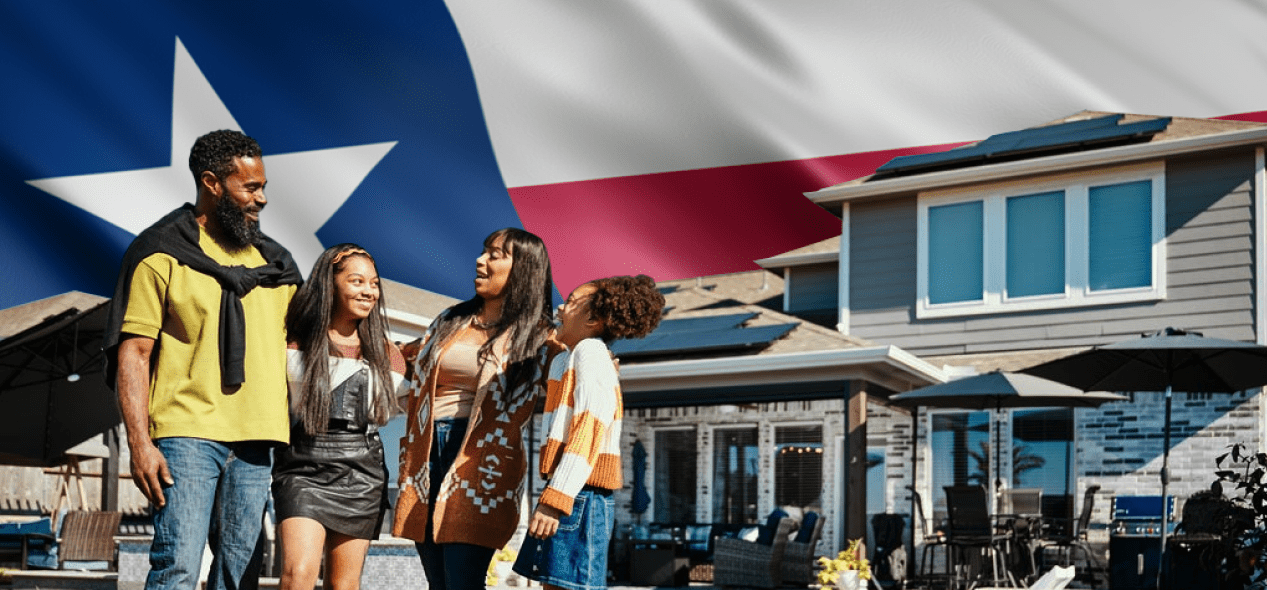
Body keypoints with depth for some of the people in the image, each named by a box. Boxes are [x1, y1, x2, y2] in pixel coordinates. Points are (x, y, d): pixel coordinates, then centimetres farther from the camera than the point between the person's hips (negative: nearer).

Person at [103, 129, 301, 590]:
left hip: (255, 439, 5)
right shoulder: (161, 255, 1)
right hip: (188, 434, -5)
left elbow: (290, 346, 22)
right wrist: (139, 443, -14)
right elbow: (132, 352, -3)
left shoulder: (272, 262, 18)